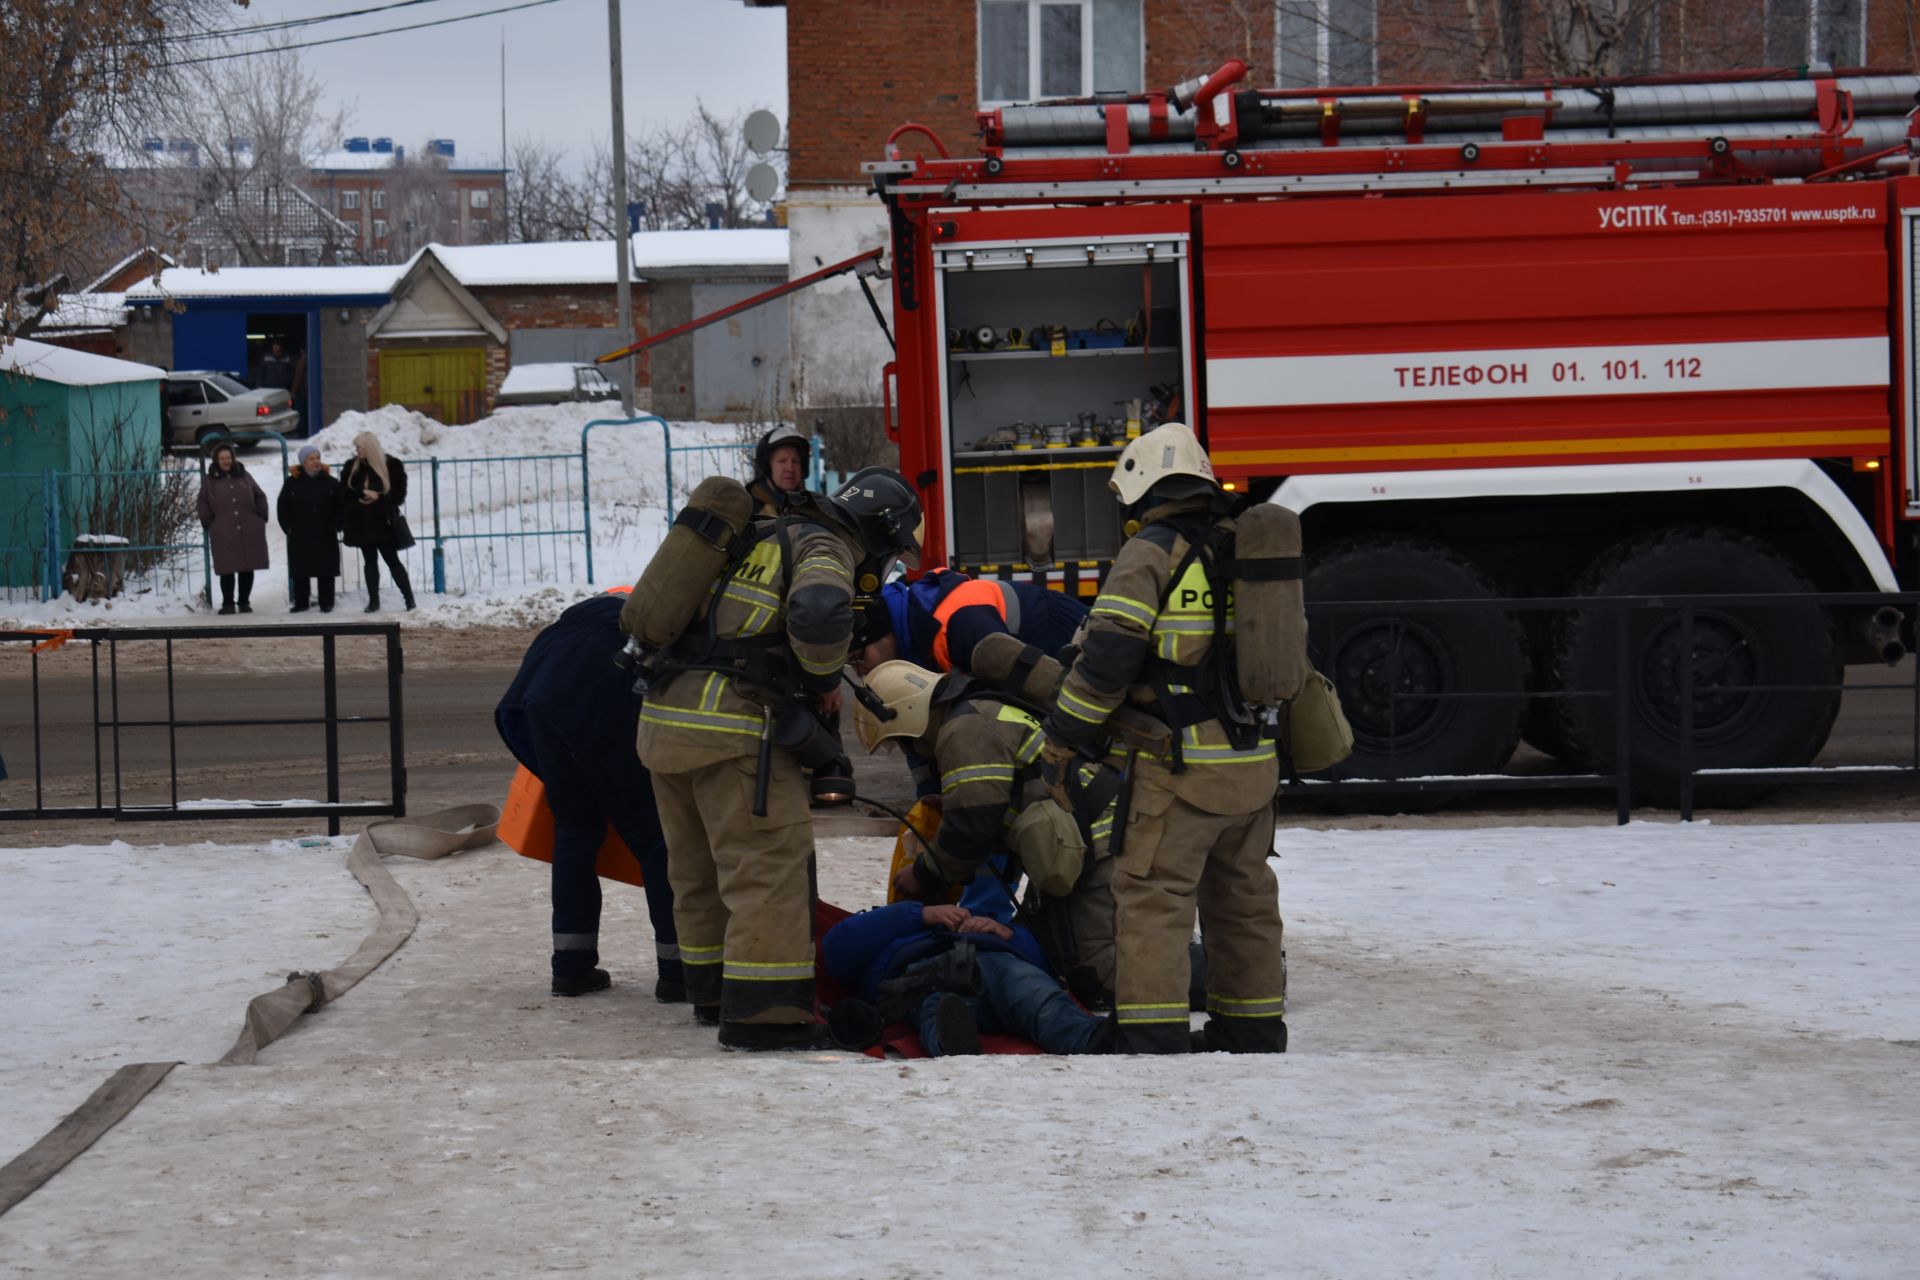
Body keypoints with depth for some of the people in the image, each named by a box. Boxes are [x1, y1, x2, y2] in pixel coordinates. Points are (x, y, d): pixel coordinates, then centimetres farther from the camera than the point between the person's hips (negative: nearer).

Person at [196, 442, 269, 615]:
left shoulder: (244, 476, 11)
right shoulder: (209, 480, 4)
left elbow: (260, 497, 15)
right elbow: (203, 506, 5)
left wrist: (261, 517, 7)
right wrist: (209, 525, -2)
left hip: (249, 532, 2)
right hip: (224, 534, -2)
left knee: (247, 568, 4)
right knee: (227, 570, -2)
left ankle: (245, 602, 13)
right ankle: (227, 604, 6)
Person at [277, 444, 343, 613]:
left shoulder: (330, 482, 1)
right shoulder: (292, 482, 0)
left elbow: (341, 505, 6)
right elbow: (282, 507, 4)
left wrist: (336, 526, -1)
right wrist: (288, 528, -2)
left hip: (325, 536, 0)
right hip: (300, 536, 0)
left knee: (326, 571, 2)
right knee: (300, 571, 4)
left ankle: (326, 603, 9)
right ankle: (301, 602, 13)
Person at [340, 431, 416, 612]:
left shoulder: (392, 465, -6)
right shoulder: (352, 467, 6)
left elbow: (399, 494, -6)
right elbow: (345, 492, 1)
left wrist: (379, 497, -19)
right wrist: (361, 494, -16)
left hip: (384, 522, -4)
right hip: (361, 523, 4)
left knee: (392, 561, -3)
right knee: (369, 561, 8)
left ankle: (409, 598, 3)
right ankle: (373, 599, 13)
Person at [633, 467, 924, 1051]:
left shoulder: (761, 539, 25)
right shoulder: (825, 549, 0)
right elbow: (818, 612, -24)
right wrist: (825, 679, -5)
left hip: (662, 717, 9)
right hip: (730, 724, -9)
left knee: (698, 867, 18)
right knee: (769, 860, -6)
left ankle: (712, 990, 30)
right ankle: (761, 1011, -9)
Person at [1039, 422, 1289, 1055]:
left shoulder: (1152, 553, -9)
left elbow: (1108, 654, -15)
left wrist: (1064, 737, -7)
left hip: (1179, 765, -7)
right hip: (1254, 764, 7)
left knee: (1153, 896, -4)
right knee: (1243, 899, 17)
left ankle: (1154, 1033, -10)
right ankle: (1253, 1030, 24)